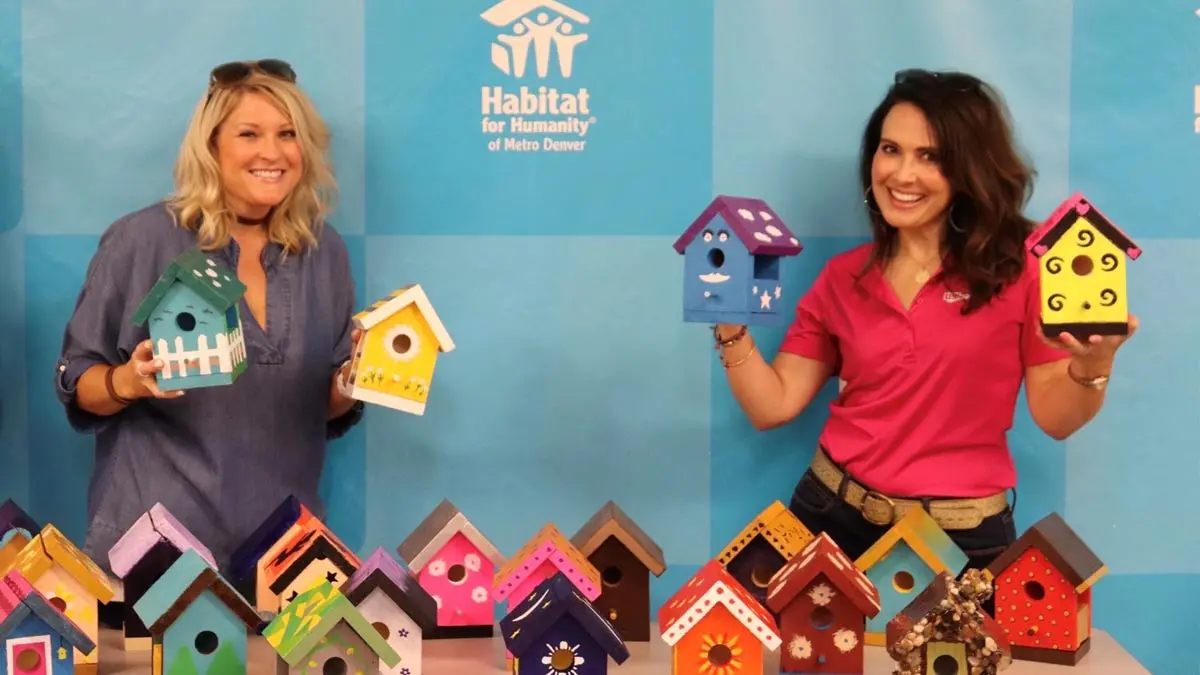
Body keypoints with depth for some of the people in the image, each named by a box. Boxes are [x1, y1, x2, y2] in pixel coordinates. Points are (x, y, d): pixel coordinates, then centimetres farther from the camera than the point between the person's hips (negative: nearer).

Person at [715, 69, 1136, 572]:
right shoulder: (842, 278, 3)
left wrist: (1091, 365, -24)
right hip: (834, 516, 3)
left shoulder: (1022, 265, -6)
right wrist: (730, 323, -10)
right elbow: (773, 406, 2)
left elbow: (1055, 418, -5)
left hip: (964, 537, -3)